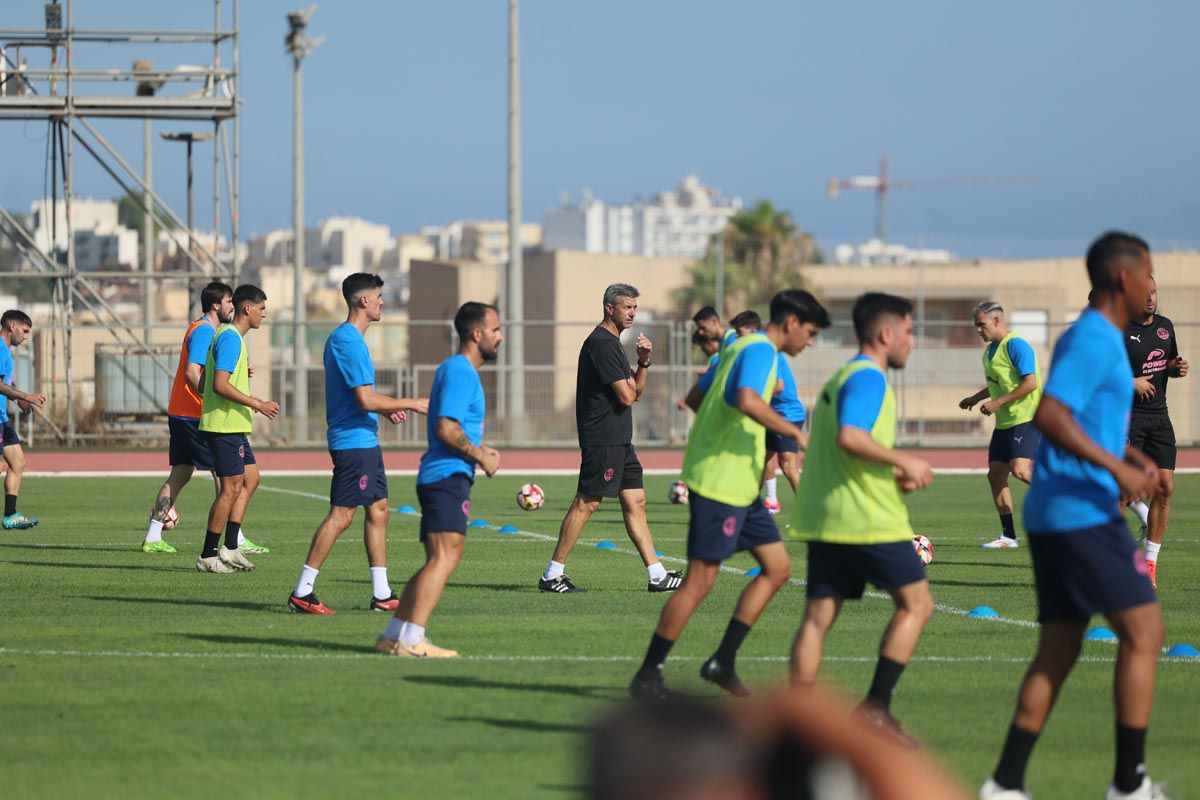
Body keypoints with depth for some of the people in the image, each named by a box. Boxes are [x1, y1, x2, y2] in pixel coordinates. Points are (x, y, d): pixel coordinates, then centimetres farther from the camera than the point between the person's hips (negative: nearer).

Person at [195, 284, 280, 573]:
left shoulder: (230, 336, 17)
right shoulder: (230, 338, -16)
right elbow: (220, 385, -23)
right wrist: (257, 404, -19)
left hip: (232, 427, 11)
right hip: (225, 425, -11)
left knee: (250, 478, 14)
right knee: (232, 487, -7)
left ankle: (230, 548, 14)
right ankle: (208, 556, -3)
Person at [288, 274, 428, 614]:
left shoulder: (345, 338, 16)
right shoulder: (348, 341, -17)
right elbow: (366, 399, -21)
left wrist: (387, 409, 16)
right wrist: (413, 404, -12)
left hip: (365, 441, 11)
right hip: (353, 442, -11)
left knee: (378, 510, 11)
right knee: (341, 515, -9)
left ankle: (382, 594, 14)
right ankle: (302, 593, -7)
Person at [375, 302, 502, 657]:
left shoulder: (456, 369, 21)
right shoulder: (460, 372, -12)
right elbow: (447, 429, -21)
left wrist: (478, 449, 17)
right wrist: (480, 457, -11)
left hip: (440, 477, 11)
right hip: (449, 477, -11)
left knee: (438, 561, 12)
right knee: (444, 558, -16)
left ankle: (393, 635, 14)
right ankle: (411, 640, -21)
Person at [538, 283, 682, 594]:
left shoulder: (613, 343, 18)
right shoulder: (601, 344, -14)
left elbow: (637, 390, 21)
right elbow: (627, 396, -18)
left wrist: (644, 362, 6)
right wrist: (630, 385, 5)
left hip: (620, 440, 10)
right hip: (602, 440, -10)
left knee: (635, 503, 9)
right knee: (586, 504, -8)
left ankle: (657, 575, 10)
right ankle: (552, 574, -4)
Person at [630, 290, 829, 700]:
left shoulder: (740, 347, 17)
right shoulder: (761, 351, -13)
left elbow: (697, 398, 26)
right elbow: (746, 401, -32)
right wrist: (794, 431, -24)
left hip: (739, 487, 11)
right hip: (721, 484, -11)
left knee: (777, 567, 9)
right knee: (700, 582, -7)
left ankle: (723, 662, 10)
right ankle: (647, 675, -1)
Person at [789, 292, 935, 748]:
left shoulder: (841, 378, 22)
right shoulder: (868, 378, -10)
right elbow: (849, 437, -25)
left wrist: (893, 477, 19)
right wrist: (903, 462, -15)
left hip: (823, 517, 9)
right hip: (868, 519, -9)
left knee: (818, 617, 4)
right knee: (915, 604, 1)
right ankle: (876, 707, -4)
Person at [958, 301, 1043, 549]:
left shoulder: (1016, 345, -14)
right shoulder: (990, 350, 15)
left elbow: (1030, 383, -21)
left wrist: (997, 403, -19)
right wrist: (975, 398, 19)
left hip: (1025, 418, -10)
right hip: (1004, 422, 10)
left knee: (1020, 470, -25)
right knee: (995, 474, 5)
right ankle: (1008, 535, 12)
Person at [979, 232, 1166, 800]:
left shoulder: (1095, 339, 19)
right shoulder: (1094, 339, -13)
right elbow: (1050, 415, -24)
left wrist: (1135, 459, 18)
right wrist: (1117, 467, -25)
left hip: (1054, 516, 10)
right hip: (1084, 513, -10)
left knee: (1058, 651, 9)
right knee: (1143, 631, -5)